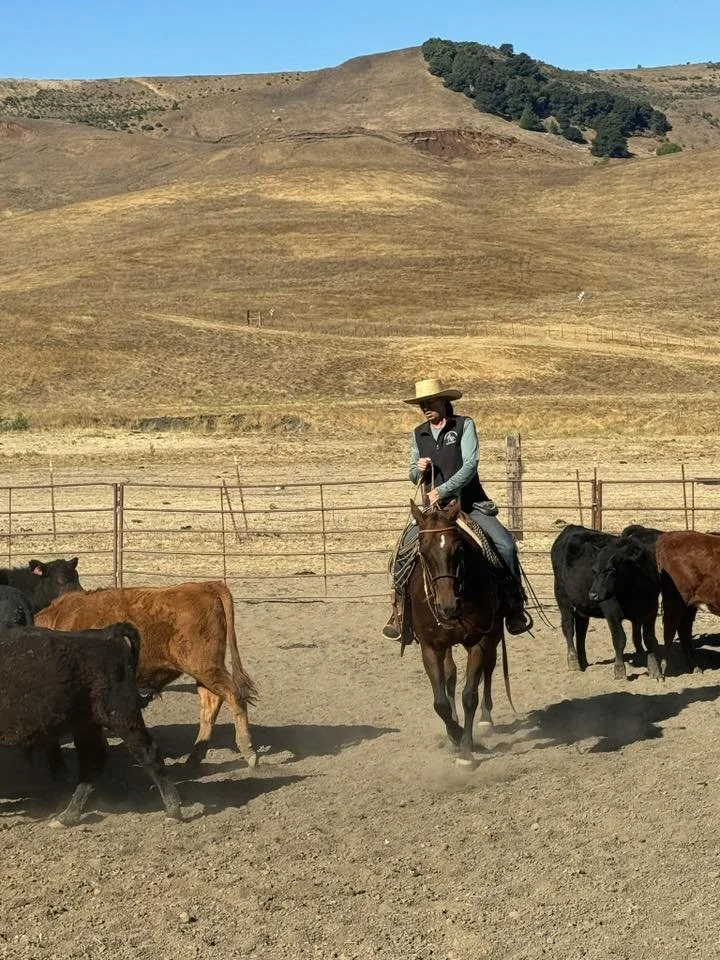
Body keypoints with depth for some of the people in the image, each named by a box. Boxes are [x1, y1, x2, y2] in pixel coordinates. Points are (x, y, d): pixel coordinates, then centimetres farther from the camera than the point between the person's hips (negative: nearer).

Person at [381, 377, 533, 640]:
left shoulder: (464, 425, -3)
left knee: (505, 544, -22)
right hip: (434, 508, 3)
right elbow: (413, 476, 17)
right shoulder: (418, 434, 10)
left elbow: (470, 466, -13)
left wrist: (443, 490, -23)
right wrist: (418, 469, -8)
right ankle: (399, 609, -4)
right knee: (405, 546, -18)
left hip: (470, 503, -3)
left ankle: (513, 606, -6)